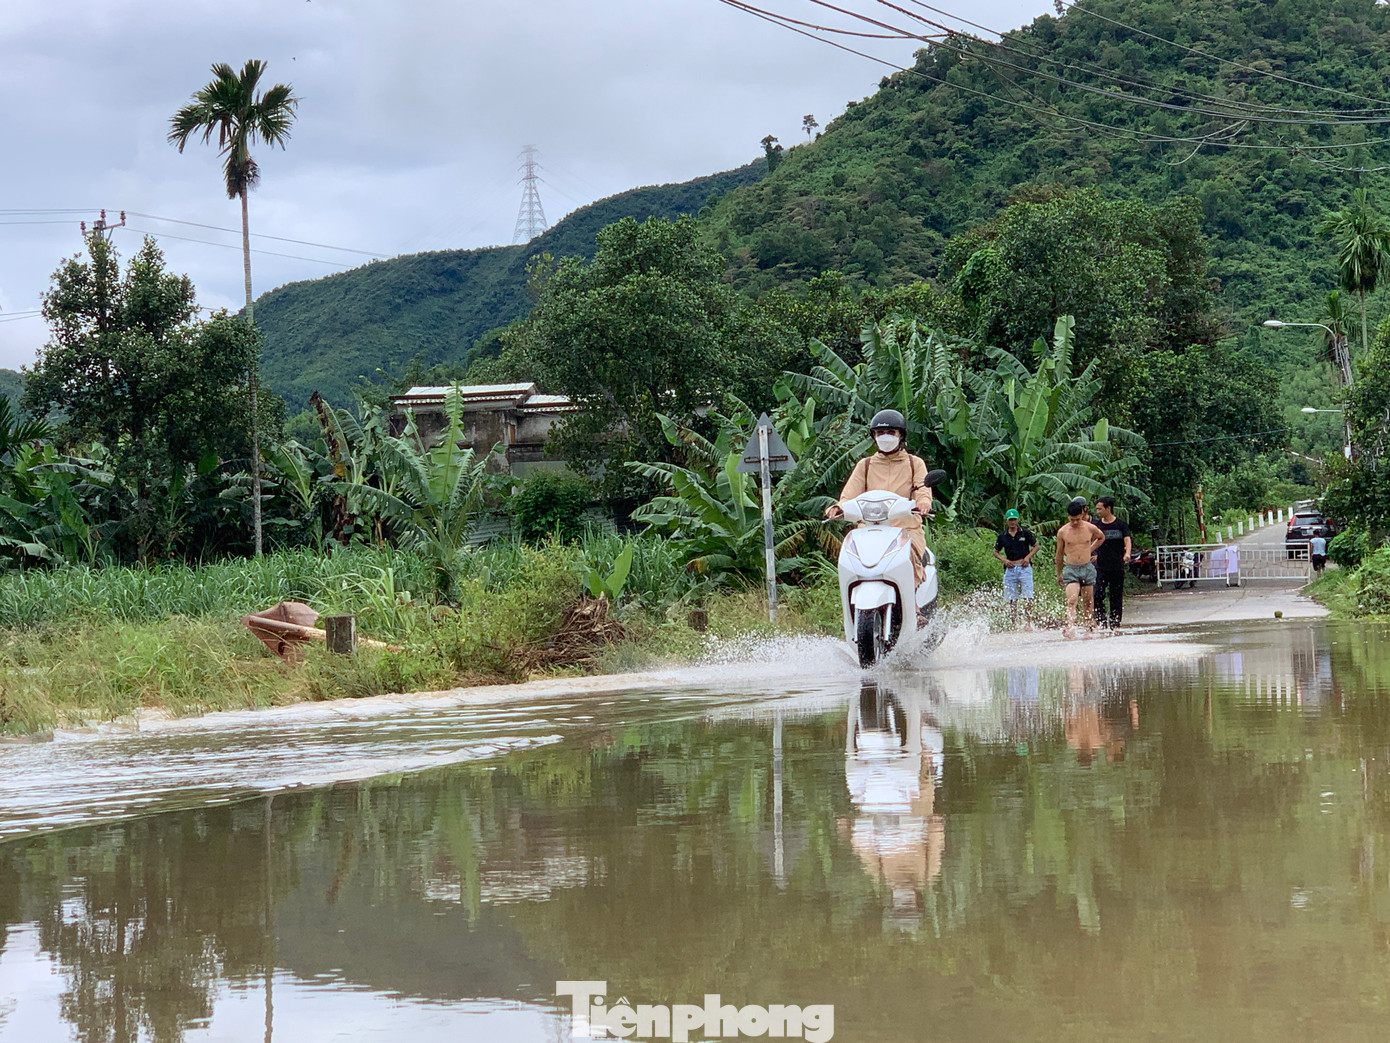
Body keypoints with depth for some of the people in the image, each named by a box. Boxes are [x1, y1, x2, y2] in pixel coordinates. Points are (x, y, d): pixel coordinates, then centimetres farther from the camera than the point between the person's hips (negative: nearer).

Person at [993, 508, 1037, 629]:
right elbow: (995, 552, 17)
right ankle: (1013, 624, 8)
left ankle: (1027, 623, -3)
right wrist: (1004, 560, -1)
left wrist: (1028, 557, -5)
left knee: (1028, 598, -9)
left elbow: (1036, 546, 10)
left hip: (1024, 567, -2)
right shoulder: (1002, 536, 7)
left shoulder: (1025, 533, 2)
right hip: (1010, 568, 2)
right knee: (1012, 600, 3)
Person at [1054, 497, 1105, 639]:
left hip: (1088, 568, 2)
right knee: (1071, 601, -20)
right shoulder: (1062, 532, -2)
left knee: (1087, 602, 9)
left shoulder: (1090, 528, -1)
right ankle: (1071, 627, -33)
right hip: (1071, 569, -2)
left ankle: (1089, 627, 19)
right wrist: (1059, 574, 17)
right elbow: (1059, 554, 11)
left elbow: (1101, 538, 23)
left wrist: (1090, 550, 12)